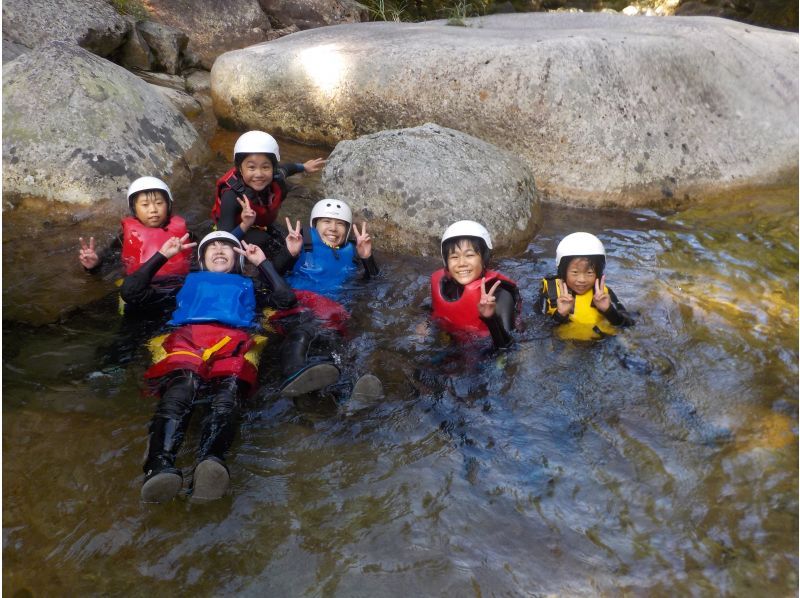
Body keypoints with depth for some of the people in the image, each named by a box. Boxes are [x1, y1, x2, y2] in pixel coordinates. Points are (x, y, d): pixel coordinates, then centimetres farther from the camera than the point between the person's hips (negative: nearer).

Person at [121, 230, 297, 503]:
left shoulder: (248, 285, 43)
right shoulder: (188, 282, 43)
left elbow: (286, 299, 25)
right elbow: (131, 292, 37)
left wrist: (263, 262, 32)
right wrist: (161, 255, 37)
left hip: (235, 339, 0)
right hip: (186, 336, 0)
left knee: (230, 387, -39)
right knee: (184, 383, -39)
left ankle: (212, 460, -66)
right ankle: (161, 466, -62)